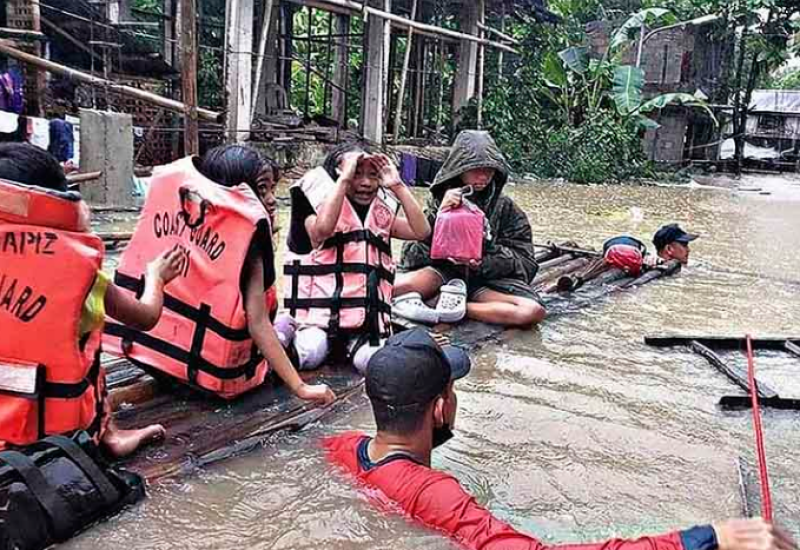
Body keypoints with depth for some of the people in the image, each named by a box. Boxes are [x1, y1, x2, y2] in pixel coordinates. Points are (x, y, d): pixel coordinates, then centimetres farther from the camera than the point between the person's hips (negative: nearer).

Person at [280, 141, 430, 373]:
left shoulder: (381, 213, 14)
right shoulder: (321, 204, 2)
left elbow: (421, 231, -1)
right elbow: (322, 229, -23)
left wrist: (397, 185, -3)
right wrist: (344, 179, -18)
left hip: (368, 317, 3)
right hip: (320, 309, -3)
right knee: (309, 355, -28)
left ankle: (352, 342, 3)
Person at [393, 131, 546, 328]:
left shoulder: (504, 207, 7)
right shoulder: (440, 200, 5)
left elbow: (524, 260, 3)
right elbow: (412, 255, -2)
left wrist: (485, 261, -16)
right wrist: (440, 215, -16)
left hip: (488, 278, 2)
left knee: (533, 311, -30)